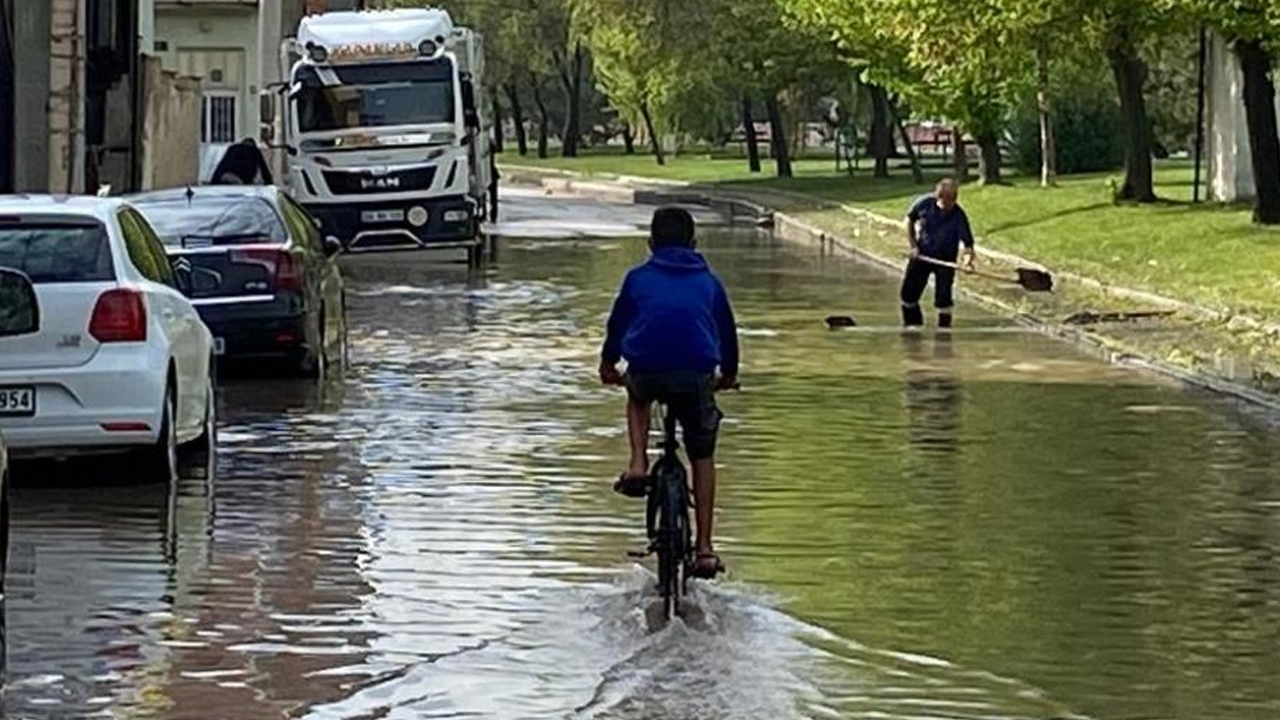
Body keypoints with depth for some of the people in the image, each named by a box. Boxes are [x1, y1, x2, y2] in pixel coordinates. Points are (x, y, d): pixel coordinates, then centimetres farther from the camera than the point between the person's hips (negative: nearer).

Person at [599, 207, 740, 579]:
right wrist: (728, 374, 49)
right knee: (702, 458, 17)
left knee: (637, 396, 38)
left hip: (647, 369, 0)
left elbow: (618, 323, 28)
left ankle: (637, 465, 14)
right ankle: (704, 548, 12)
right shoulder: (708, 282, 21)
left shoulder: (639, 278, 18)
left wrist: (608, 363, 47)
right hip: (697, 374, 0)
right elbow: (727, 331, 31)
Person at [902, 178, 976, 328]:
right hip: (921, 254, 3)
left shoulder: (959, 216, -24)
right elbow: (910, 220, 3)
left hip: (945, 259, -3)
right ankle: (912, 323, 31)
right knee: (909, 292, 8)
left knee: (943, 297, -10)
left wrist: (968, 259, -47)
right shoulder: (925, 204, -17)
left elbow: (968, 242, -27)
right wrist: (913, 245, -3)